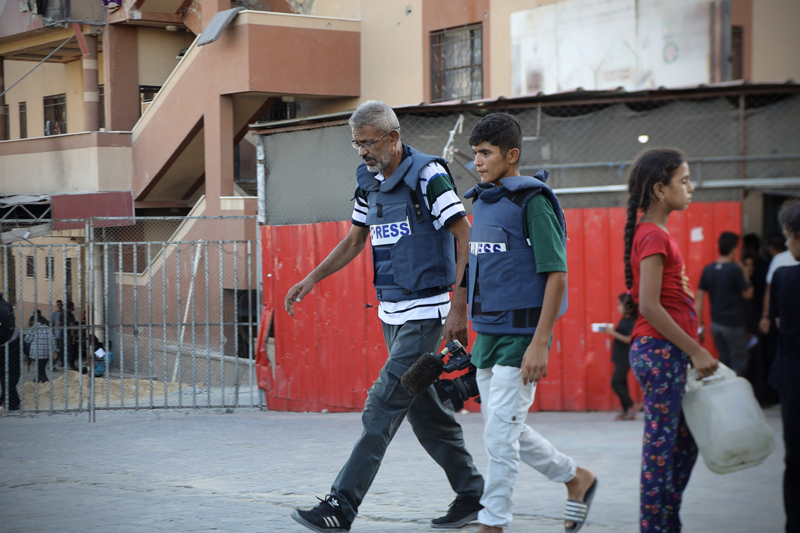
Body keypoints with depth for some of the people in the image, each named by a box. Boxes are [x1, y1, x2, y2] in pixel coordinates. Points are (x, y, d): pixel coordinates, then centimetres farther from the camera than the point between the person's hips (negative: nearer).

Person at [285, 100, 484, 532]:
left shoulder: (428, 176, -13)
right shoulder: (369, 181, 10)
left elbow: (466, 239, -14)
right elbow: (355, 240, 22)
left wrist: (459, 307, -19)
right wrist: (311, 280, 14)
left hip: (424, 313, -8)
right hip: (391, 313, 8)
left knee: (383, 407, -10)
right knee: (424, 409, 12)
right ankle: (471, 493, 23)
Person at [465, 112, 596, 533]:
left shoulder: (532, 201, -12)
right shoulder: (481, 201, 12)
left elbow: (556, 276, -15)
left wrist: (540, 343, -20)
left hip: (520, 337, -8)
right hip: (487, 336, 8)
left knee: (500, 432, -7)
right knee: (505, 430, 14)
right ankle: (577, 479, 31)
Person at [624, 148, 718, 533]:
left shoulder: (657, 235, 15)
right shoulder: (653, 236, -14)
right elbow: (649, 307, -21)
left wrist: (692, 352, 16)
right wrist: (696, 351, -18)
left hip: (669, 355, 10)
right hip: (659, 352, -10)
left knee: (684, 444, 16)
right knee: (660, 449, -5)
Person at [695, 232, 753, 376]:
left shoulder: (707, 269, 2)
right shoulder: (735, 269, -15)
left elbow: (700, 297, 2)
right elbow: (747, 294, -7)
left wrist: (700, 324, 6)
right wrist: (743, 273, 2)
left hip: (716, 324, 6)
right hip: (734, 325, -6)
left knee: (724, 361, 15)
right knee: (739, 363, 1)